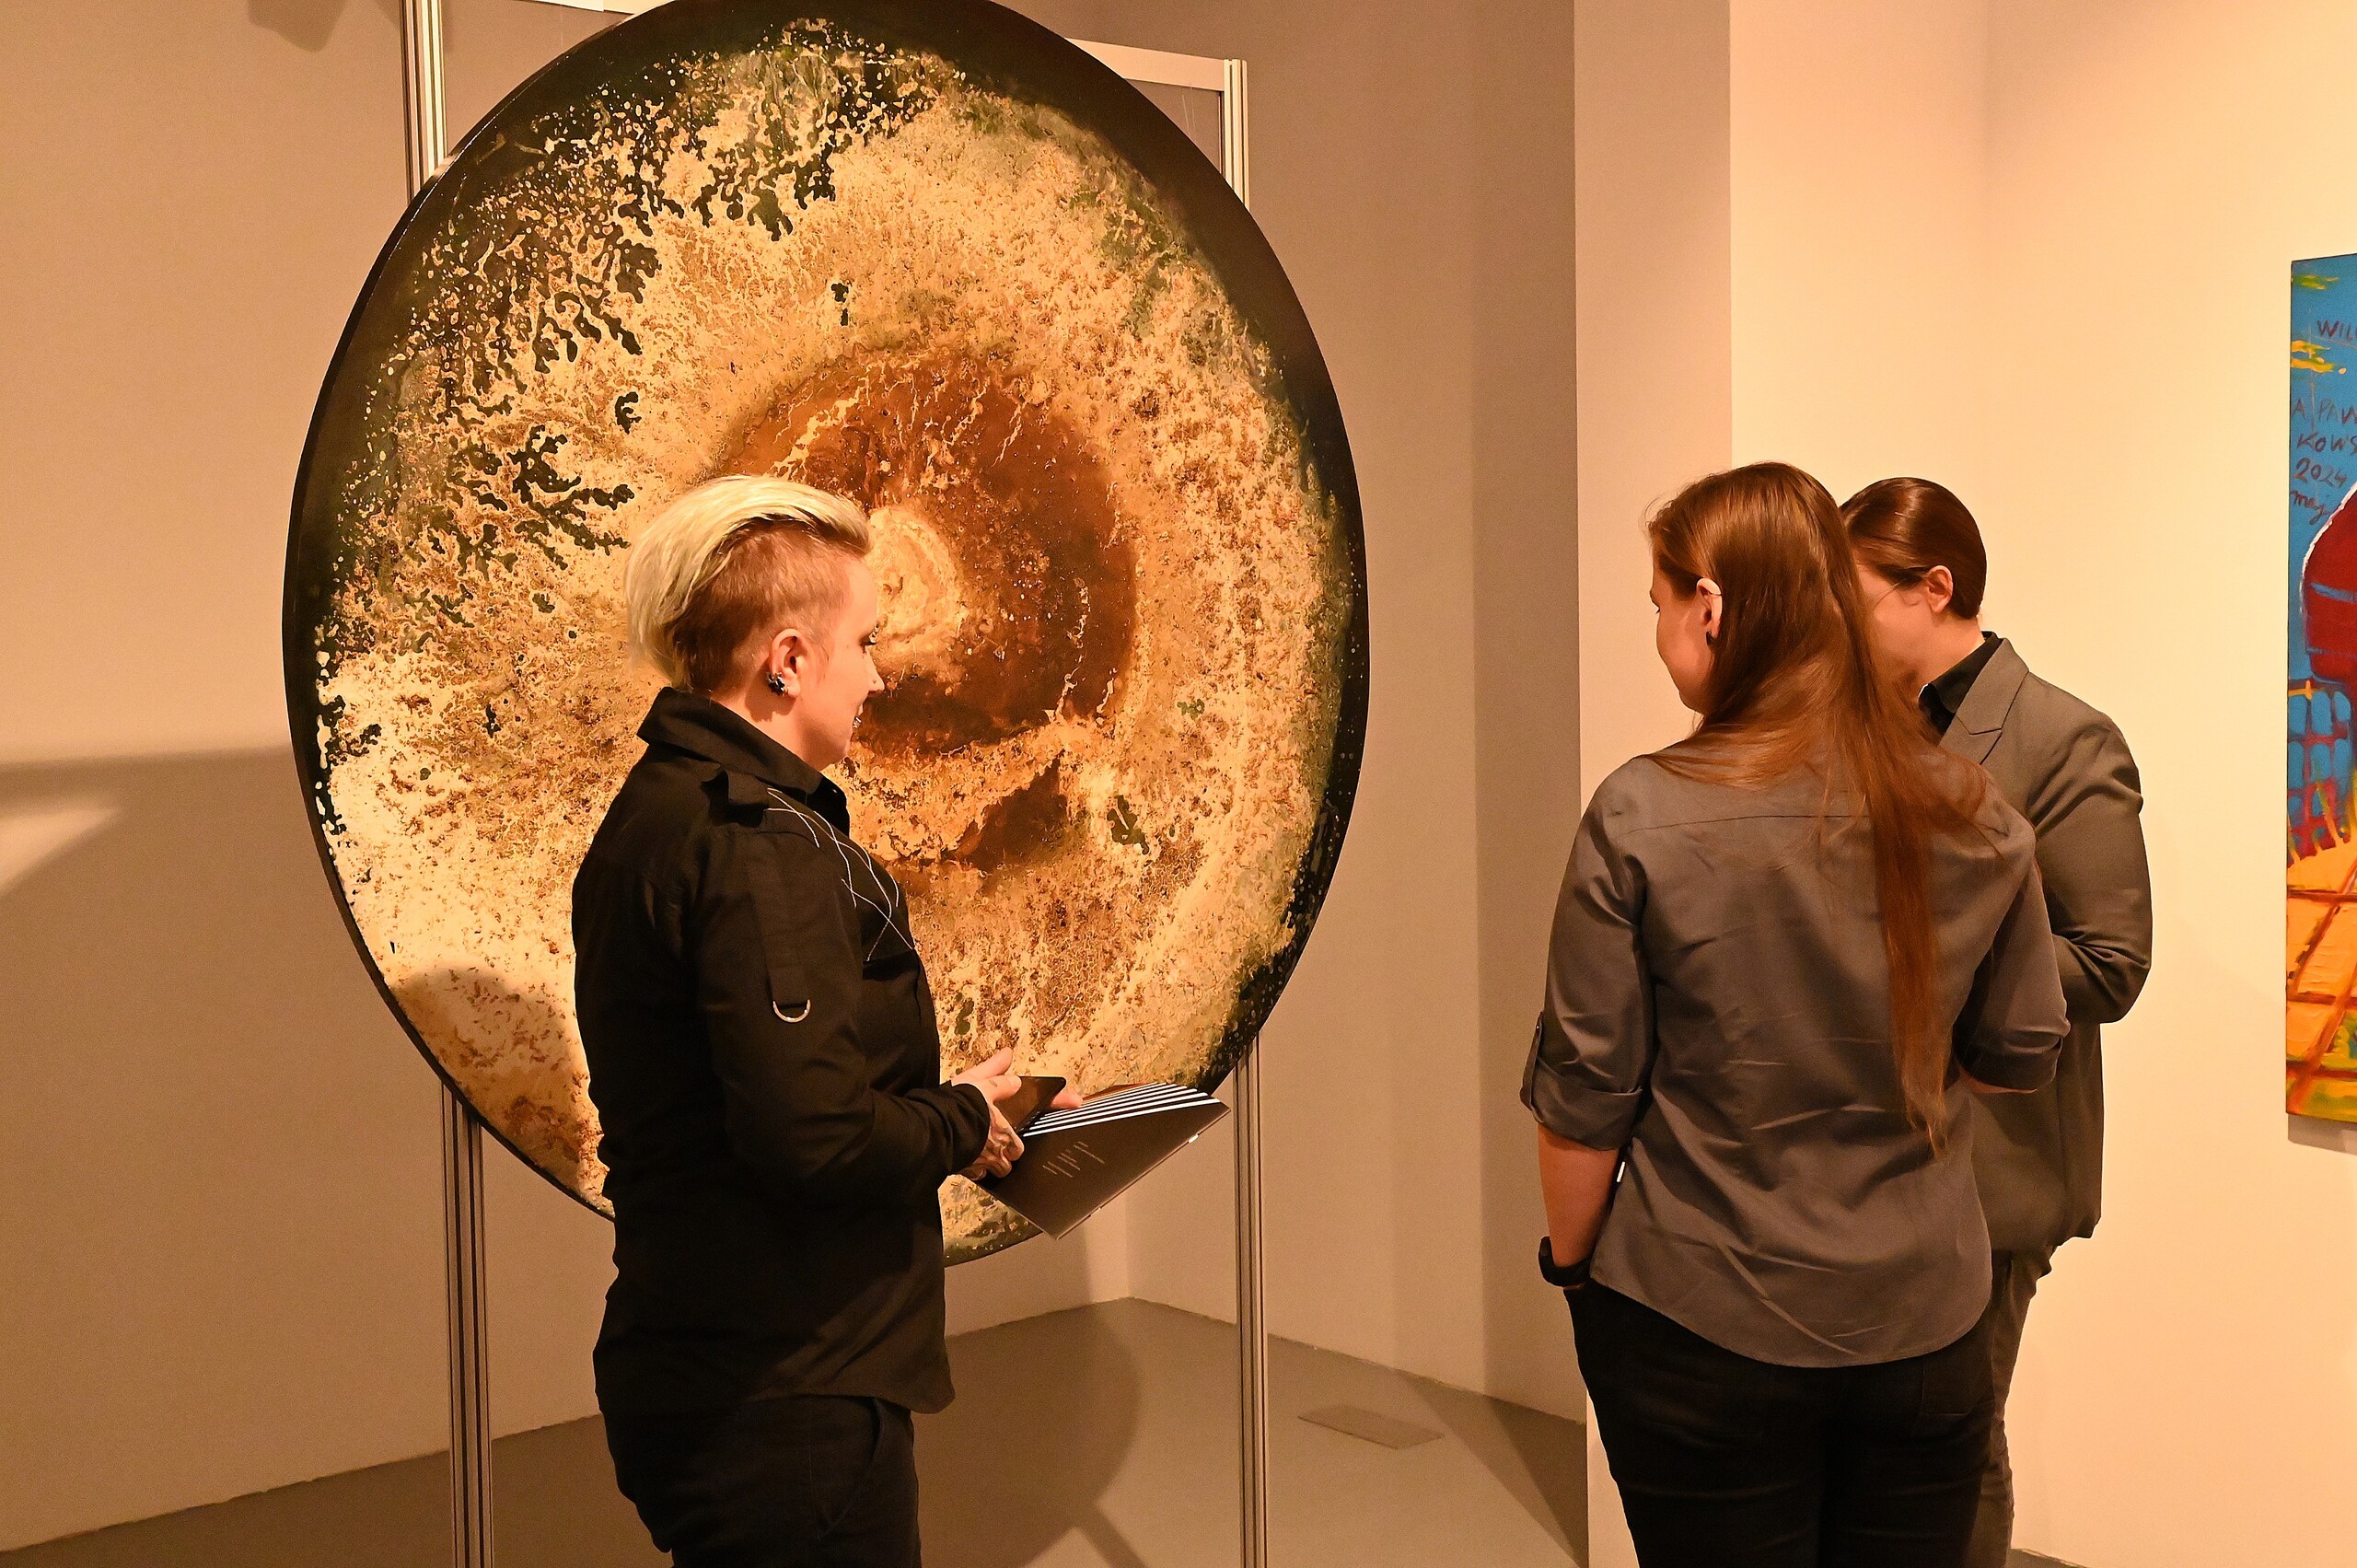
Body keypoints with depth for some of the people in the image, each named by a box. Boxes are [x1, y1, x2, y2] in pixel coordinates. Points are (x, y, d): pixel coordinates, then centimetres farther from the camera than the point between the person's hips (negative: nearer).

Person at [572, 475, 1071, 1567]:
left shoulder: (651, 816, 12)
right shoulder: (760, 846, -19)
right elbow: (815, 1138, -27)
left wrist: (933, 1109, 9)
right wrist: (963, 1122, -9)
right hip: (790, 1408, -10)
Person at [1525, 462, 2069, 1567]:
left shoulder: (1641, 817, -16)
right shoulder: (1974, 820, -5)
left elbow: (1584, 1094, -11)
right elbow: (2022, 1052, 6)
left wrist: (1569, 1256, 5)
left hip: (1703, 1327, -3)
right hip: (1924, 1325, 3)